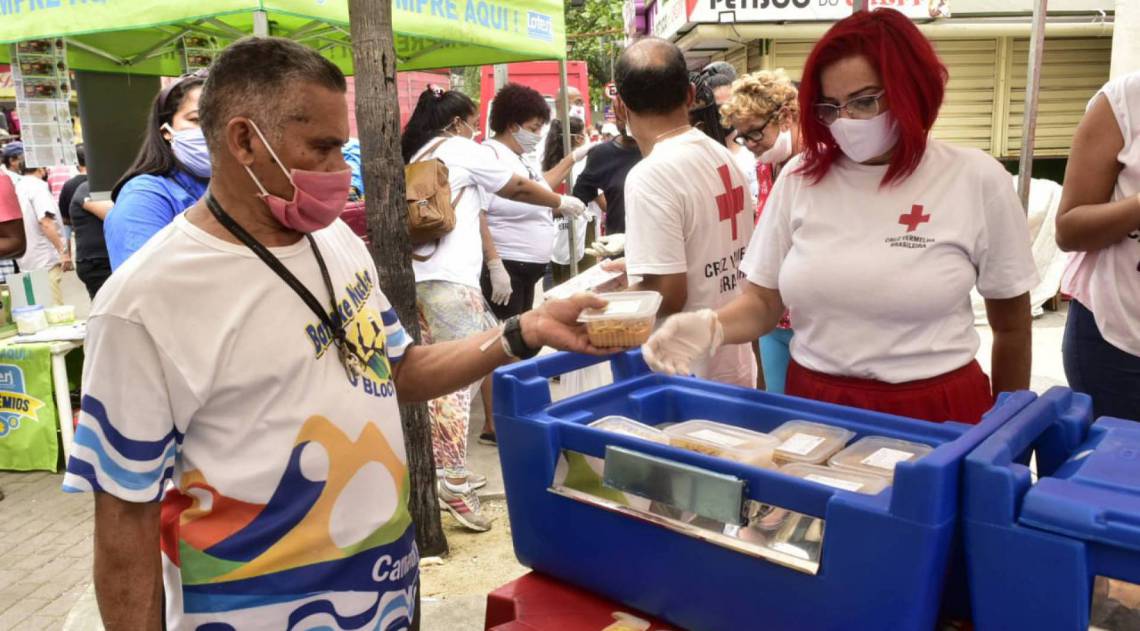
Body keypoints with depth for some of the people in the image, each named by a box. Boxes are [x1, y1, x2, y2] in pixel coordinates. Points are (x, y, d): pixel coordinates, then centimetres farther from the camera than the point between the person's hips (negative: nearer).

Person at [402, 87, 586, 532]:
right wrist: (562, 203, 26)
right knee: (458, 378, -9)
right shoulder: (462, 150, 3)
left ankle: (445, 473, 18)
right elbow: (517, 189, 12)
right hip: (450, 280, -8)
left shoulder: (414, 158, 22)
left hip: (417, 278, 8)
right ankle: (454, 484, -11)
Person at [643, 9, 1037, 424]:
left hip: (934, 411, -1)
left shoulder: (975, 180, -8)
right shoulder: (800, 178, -3)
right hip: (814, 404, 2)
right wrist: (712, 327, -20)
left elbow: (1012, 327, 3)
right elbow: (763, 300, 1)